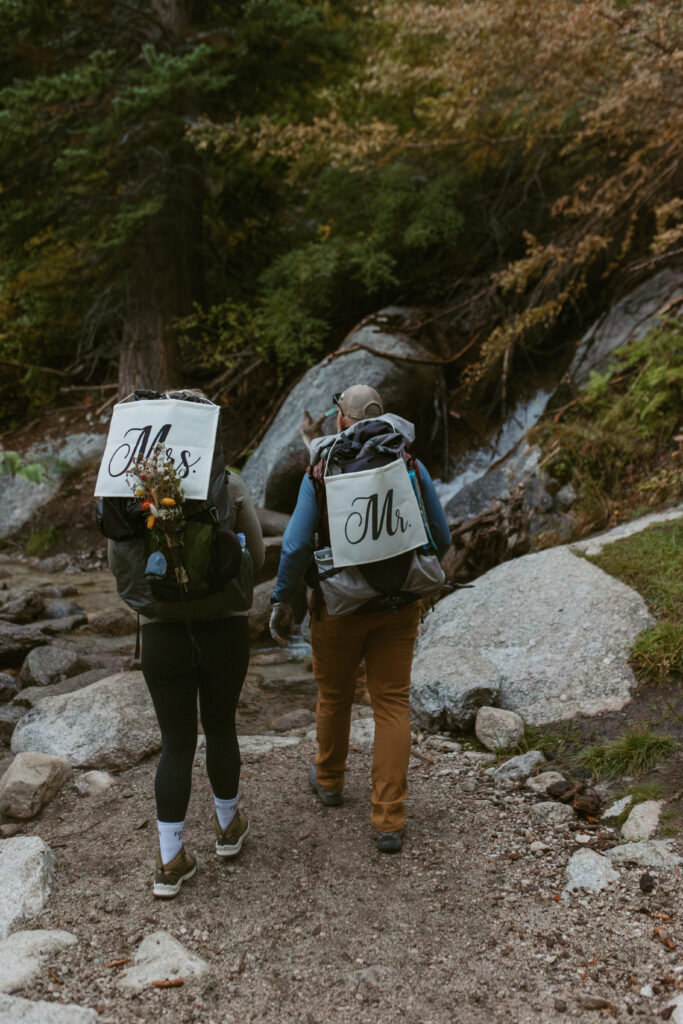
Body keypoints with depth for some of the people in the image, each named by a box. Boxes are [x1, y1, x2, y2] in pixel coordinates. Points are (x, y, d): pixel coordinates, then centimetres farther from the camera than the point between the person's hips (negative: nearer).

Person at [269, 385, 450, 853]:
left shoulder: (320, 471, -8)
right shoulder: (410, 464, -4)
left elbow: (297, 545, -10)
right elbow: (441, 537, 0)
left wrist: (281, 603, 1)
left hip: (340, 606, -1)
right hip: (398, 605, 1)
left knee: (334, 694, 21)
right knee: (392, 705, 6)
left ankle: (329, 780, 43)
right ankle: (389, 822, 3)